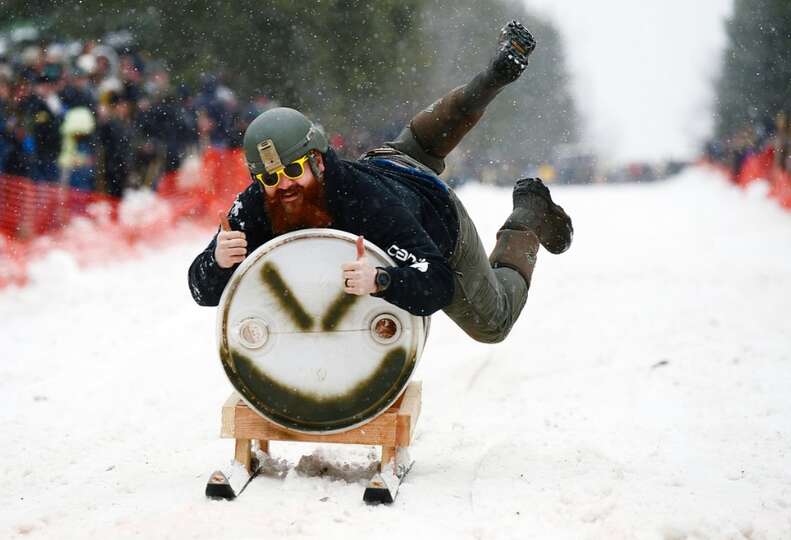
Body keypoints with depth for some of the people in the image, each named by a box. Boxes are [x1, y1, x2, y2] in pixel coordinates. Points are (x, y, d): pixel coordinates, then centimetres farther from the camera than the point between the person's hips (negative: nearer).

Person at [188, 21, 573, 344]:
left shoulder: (373, 205, -49)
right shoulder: (253, 208, -36)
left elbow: (436, 286, -51)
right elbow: (205, 293, -35)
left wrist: (380, 281, -69)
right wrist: (218, 262, -56)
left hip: (434, 213, -4)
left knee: (492, 324, 20)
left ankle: (528, 216, 33)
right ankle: (496, 76, 42)